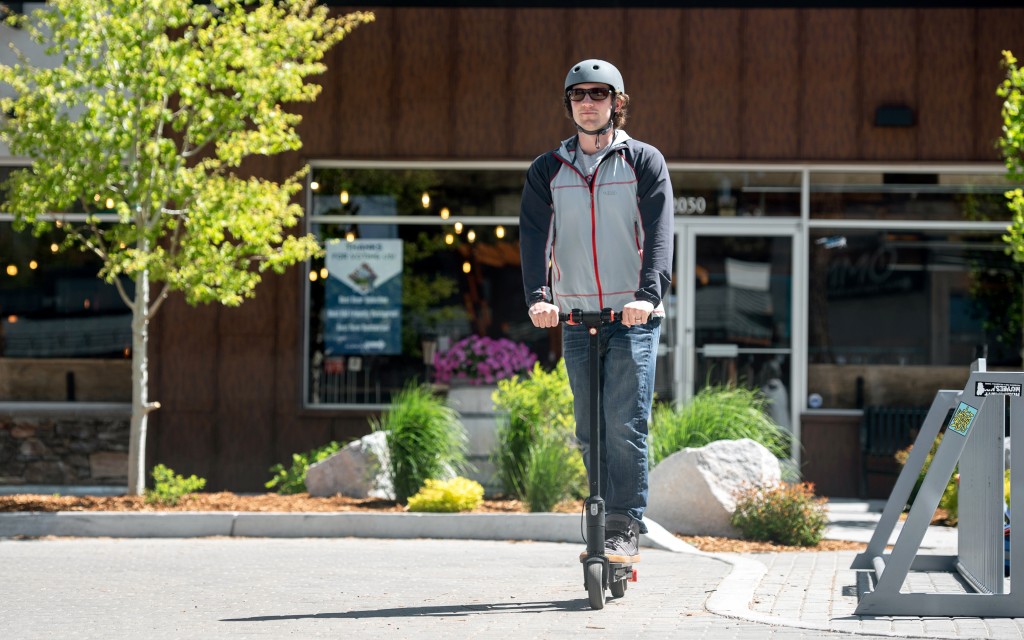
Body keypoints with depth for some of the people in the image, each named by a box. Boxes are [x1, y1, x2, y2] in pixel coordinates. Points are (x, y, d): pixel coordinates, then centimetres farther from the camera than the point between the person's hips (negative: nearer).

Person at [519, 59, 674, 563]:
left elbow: (659, 232, -8)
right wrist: (538, 295, -18)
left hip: (633, 315, -3)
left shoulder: (644, 162, 4)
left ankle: (625, 528, -8)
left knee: (625, 423, -12)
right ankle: (605, 518, 15)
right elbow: (534, 235, -1)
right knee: (590, 430, 5)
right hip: (576, 316, 3)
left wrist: (649, 293, -24)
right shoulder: (547, 171, 12)